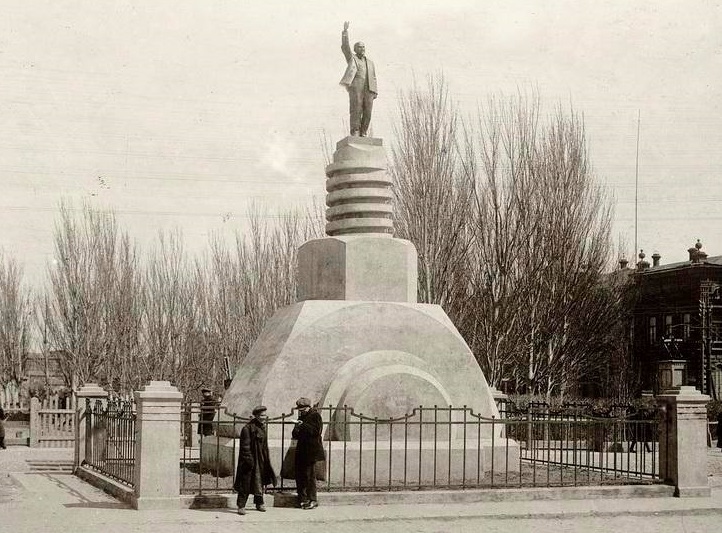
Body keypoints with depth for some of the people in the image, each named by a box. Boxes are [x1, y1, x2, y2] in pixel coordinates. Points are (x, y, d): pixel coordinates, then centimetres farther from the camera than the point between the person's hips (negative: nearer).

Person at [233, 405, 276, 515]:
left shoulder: (262, 428, 12)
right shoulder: (248, 428, -15)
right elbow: (245, 446, -17)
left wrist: (266, 459, 21)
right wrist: (249, 459, -21)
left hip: (261, 461, 8)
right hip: (251, 460, -8)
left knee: (260, 482, 15)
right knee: (246, 482, -6)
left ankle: (259, 504, 26)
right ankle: (241, 506, -1)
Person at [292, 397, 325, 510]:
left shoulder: (315, 416, -3)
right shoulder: (301, 417, 19)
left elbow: (316, 431, -16)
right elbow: (295, 435, 20)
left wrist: (303, 425, -19)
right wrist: (296, 428, -2)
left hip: (311, 451, -8)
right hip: (301, 451, 8)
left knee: (309, 475, -9)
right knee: (299, 475, 6)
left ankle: (313, 500, -4)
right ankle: (302, 499, 13)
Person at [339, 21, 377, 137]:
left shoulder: (370, 63, 27)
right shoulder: (352, 59, 16)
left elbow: (373, 78, 22)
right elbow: (345, 47, 2)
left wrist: (375, 92, 10)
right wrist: (345, 32, -6)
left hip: (368, 90, 4)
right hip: (355, 88, -4)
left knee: (367, 113, -5)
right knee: (356, 111, -13)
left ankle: (363, 134, -3)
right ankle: (355, 133, -15)